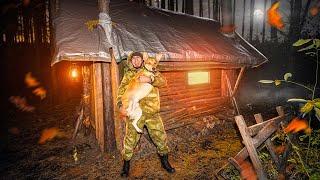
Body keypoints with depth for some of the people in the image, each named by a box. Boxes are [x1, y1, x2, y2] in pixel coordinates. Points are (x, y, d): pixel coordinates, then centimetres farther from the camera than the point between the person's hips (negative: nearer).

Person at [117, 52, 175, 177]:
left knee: (160, 136, 8)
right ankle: (126, 164, 27)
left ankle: (165, 162, 30)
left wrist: (150, 79, -22)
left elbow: (163, 81, -5)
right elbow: (122, 89, -2)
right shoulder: (128, 74, 10)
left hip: (152, 111, 1)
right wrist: (120, 104, -20)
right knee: (130, 138, 4)